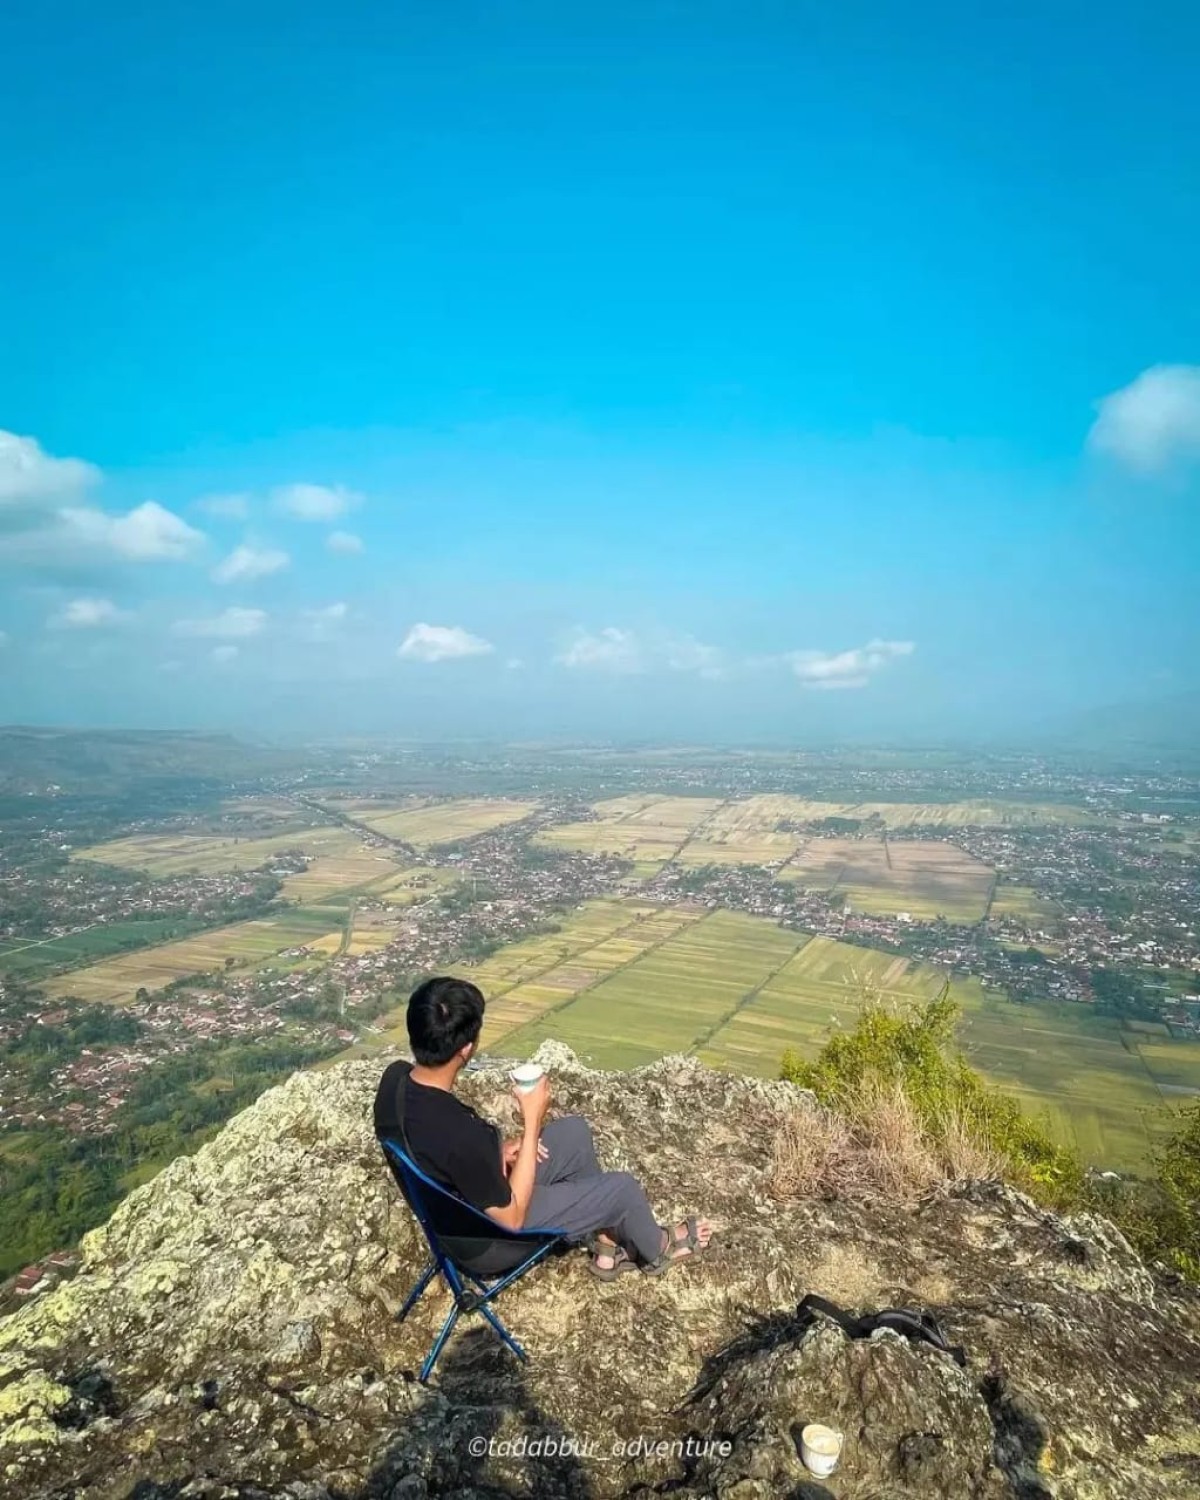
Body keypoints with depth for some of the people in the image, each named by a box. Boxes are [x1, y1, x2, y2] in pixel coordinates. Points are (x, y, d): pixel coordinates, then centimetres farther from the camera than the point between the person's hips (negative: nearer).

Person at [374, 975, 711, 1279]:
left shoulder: (395, 1077, -17)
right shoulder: (460, 1133, -41)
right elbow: (511, 1217, -25)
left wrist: (496, 1153, -4)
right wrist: (533, 1121, -23)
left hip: (460, 1194, 7)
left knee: (575, 1131, 16)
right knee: (624, 1187, 6)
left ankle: (603, 1241, 34)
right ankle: (656, 1250, 39)